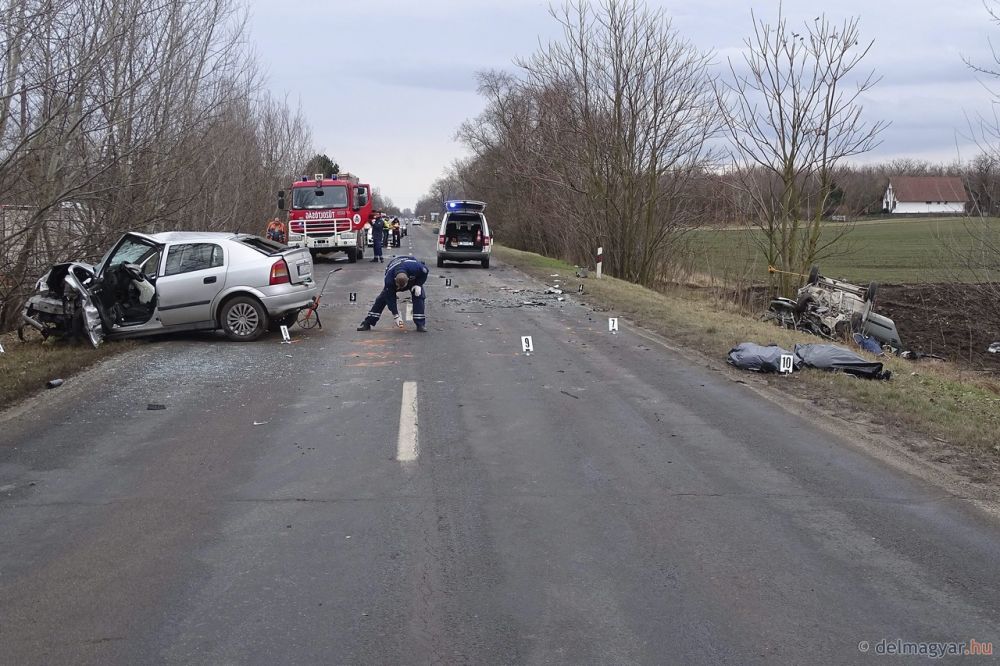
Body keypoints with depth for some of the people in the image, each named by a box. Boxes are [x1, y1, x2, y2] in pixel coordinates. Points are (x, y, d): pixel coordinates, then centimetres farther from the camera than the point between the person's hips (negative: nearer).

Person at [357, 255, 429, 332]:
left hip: (413, 277, 0)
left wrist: (418, 285, -29)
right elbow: (390, 298, -31)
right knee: (383, 297, -9)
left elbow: (425, 270, -21)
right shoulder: (389, 279, -40)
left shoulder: (415, 268, -45)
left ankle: (420, 324, -13)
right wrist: (396, 316, -30)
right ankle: (367, 323, -2)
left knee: (418, 295, -21)